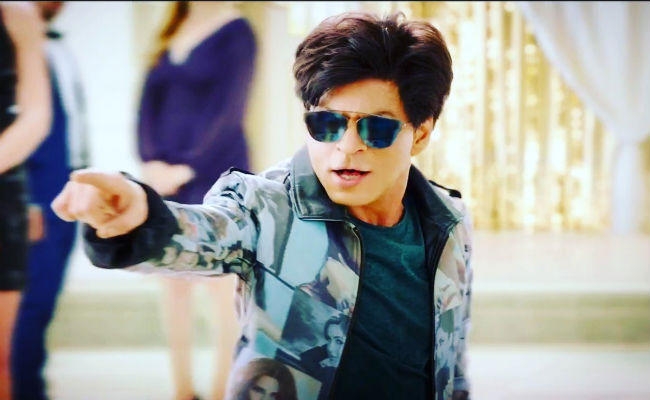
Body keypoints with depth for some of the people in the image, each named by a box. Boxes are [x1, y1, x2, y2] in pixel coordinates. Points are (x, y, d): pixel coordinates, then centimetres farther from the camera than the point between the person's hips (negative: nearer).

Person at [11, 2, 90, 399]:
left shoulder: (59, 48, 15)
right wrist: (23, 201, -18)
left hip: (68, 193, 8)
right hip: (37, 196, -8)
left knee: (44, 300, 11)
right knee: (35, 301, -5)